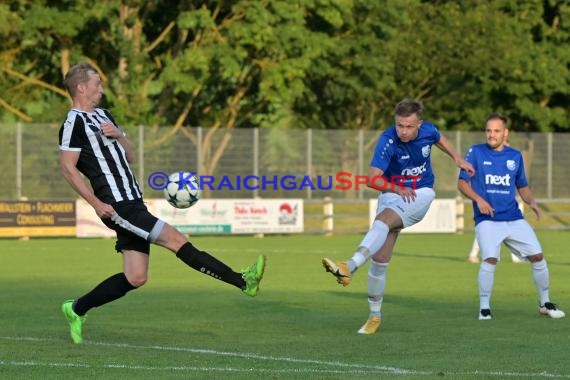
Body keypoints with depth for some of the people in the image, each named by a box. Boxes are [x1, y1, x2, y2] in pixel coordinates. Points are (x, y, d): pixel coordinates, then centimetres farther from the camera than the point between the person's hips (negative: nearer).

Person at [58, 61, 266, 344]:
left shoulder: (102, 116, 21)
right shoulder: (75, 122, -7)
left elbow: (130, 156, 21)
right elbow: (67, 167, -14)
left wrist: (118, 136, 0)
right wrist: (96, 203, -19)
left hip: (133, 204, 10)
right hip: (118, 207, -10)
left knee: (135, 278, 8)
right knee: (175, 240, -15)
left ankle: (77, 309, 20)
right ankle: (242, 281, -17)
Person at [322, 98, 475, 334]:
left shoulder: (427, 131, -9)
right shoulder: (388, 141, -21)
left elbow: (439, 139, 19)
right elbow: (373, 179, -26)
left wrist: (457, 158, 19)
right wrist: (397, 189, -35)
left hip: (421, 193, 0)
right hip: (393, 194, 0)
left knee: (383, 220, -32)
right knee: (380, 259, -5)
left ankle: (349, 267, -47)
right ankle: (375, 315, 10)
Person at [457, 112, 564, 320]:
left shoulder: (515, 156, 10)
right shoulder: (476, 152, 0)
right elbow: (462, 182, 0)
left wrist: (531, 201, -1)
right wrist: (478, 199, -17)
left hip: (514, 218, 4)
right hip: (487, 219, -4)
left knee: (537, 256, -1)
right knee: (490, 259, -23)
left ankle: (545, 303, 18)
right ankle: (484, 307, -9)